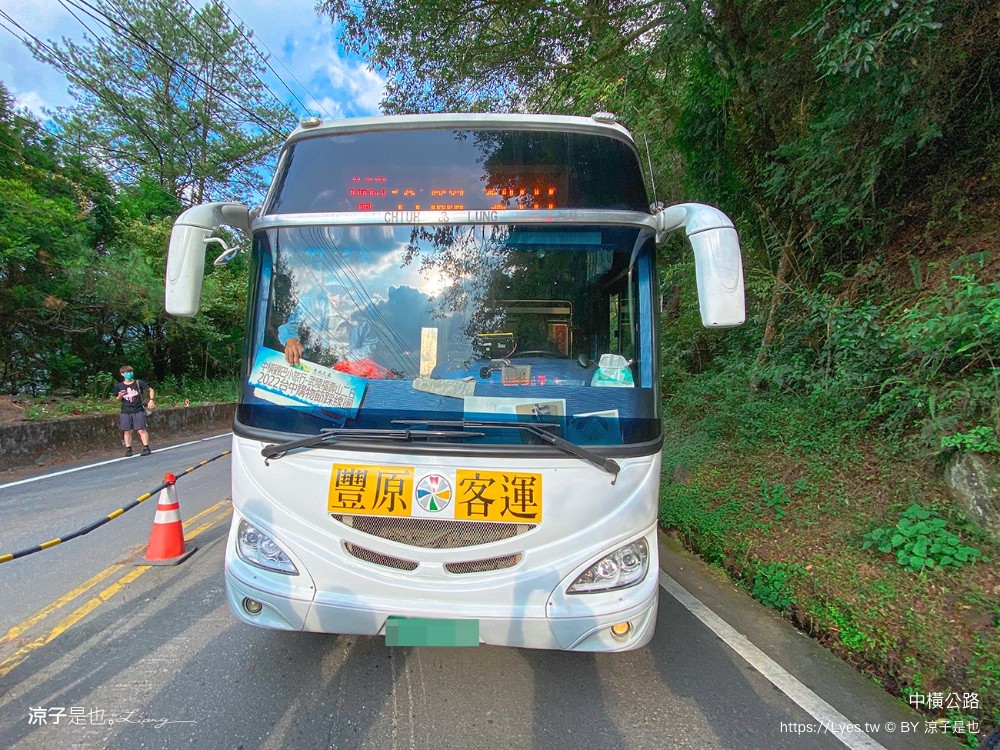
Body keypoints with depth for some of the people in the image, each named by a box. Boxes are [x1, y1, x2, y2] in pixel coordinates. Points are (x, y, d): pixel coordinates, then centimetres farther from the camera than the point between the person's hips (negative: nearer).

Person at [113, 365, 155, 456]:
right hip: (125, 412, 2)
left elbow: (151, 390, 9)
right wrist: (120, 396, -8)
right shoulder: (118, 386, 4)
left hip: (139, 411, -2)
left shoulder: (138, 383, -1)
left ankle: (146, 448, -2)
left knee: (141, 430, -4)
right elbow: (117, 399, 15)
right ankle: (128, 449, 11)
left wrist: (151, 400, -3)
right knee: (127, 431, 3)